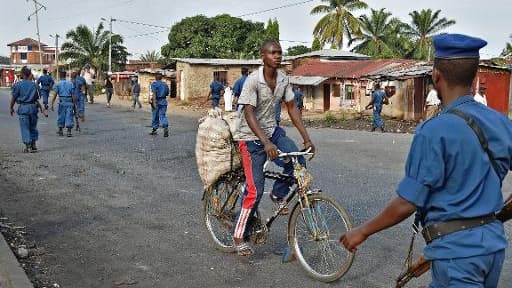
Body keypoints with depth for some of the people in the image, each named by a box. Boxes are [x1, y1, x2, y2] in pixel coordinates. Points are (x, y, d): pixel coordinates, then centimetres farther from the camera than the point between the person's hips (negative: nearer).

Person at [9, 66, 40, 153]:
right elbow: (37, 98, 7)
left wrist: (11, 108, 9)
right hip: (33, 107, 3)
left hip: (23, 107, -3)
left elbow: (14, 97, -2)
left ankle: (27, 146, -1)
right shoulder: (33, 84, 6)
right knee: (33, 126, 13)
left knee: (25, 127, 1)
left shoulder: (18, 84, -5)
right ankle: (33, 145, 18)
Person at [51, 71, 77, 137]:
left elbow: (55, 95, -5)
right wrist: (75, 103, 5)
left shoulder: (58, 84, 0)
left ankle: (60, 131, 22)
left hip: (62, 102, 0)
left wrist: (52, 104, -3)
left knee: (61, 116, 11)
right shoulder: (70, 83, 3)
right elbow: (73, 95, 0)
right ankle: (69, 131, -6)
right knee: (69, 116, 1)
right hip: (70, 102, 0)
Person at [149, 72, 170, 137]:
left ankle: (154, 130, 21)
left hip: (156, 101, -3)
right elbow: (167, 94, 16)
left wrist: (154, 102, -25)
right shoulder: (165, 84, 10)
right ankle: (166, 128, -26)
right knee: (163, 116, -2)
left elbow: (154, 93, -19)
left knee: (155, 117, 9)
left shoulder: (154, 84, -6)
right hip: (163, 102, 3)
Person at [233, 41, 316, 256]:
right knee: (255, 190, -9)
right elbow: (249, 114, -26)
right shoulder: (253, 80, -20)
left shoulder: (283, 80, -1)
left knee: (297, 160, -20)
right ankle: (239, 236, 8)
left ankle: (279, 194, 9)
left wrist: (306, 138, -2)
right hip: (252, 137, -6)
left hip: (273, 131, 6)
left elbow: (292, 108, 4)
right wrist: (266, 143, -37)